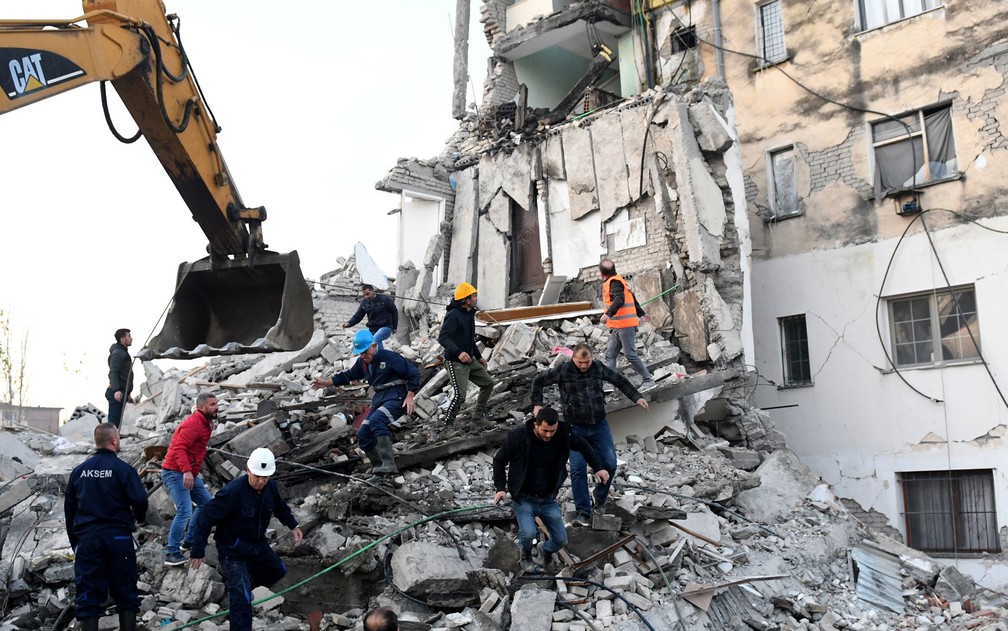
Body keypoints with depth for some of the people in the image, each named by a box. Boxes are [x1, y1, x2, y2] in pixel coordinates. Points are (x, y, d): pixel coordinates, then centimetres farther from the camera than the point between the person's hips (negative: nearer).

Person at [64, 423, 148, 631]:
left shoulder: (79, 470, 6)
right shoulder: (124, 469, -8)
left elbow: (69, 507, 11)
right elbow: (140, 500, -14)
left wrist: (74, 540, 20)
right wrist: (140, 518, 10)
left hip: (87, 538, 3)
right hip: (118, 536, -3)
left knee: (88, 595, 6)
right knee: (125, 592, 8)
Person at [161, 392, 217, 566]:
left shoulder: (204, 424, 14)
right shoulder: (193, 424, -18)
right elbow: (179, 448, -28)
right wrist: (186, 470, -37)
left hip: (189, 473, 10)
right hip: (175, 473, -10)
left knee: (206, 503, 15)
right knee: (185, 511, -18)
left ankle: (189, 541, 24)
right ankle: (171, 553, -13)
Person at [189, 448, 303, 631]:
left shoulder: (270, 486, -9)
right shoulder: (232, 492, -31)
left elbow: (280, 506, 14)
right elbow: (205, 518, -26)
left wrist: (293, 526, 3)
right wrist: (198, 551, -24)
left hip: (258, 545, 8)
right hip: (233, 552, -8)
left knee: (278, 571, 26)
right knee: (242, 599, -13)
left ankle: (242, 586, 46)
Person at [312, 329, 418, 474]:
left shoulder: (390, 357, -14)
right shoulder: (362, 362, 9)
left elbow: (413, 373, -11)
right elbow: (348, 376, 25)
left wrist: (409, 397, -15)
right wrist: (326, 383, 22)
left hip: (396, 398, -9)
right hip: (379, 399, 9)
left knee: (376, 420, -33)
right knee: (363, 435, 1)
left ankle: (389, 465, -37)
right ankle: (378, 466, 11)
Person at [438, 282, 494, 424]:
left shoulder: (469, 314, 12)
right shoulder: (454, 315, -19)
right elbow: (442, 337, -29)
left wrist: (479, 357, 26)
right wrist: (458, 352, -40)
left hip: (470, 360, 10)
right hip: (455, 362, -10)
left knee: (488, 383, 15)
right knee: (459, 396, -16)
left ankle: (478, 414, 28)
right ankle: (447, 423, 1)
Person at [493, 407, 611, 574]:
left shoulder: (563, 435, -13)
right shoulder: (518, 436, -20)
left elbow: (583, 446, 9)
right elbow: (499, 460, -5)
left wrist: (598, 467, 2)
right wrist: (501, 487, -13)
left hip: (548, 499, 3)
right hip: (523, 498, -3)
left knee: (561, 540, 2)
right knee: (528, 533, -25)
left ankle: (546, 551, 39)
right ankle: (526, 556, 12)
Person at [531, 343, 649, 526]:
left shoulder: (599, 368, -1)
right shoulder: (563, 371, -9)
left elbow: (619, 380, 15)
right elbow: (538, 381, 2)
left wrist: (636, 397, 10)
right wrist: (537, 404, -6)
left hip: (599, 426, 3)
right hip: (576, 429, -3)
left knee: (609, 464, 1)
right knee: (578, 469, -11)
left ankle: (600, 498, 29)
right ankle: (582, 513, -5)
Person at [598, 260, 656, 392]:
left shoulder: (614, 282, -12)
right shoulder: (617, 281, 18)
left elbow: (619, 300, -29)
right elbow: (632, 298, 26)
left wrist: (608, 314, -41)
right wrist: (641, 314, 36)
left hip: (625, 326, -10)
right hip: (617, 327, 10)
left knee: (630, 355, -8)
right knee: (610, 355, 5)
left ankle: (648, 380, -1)